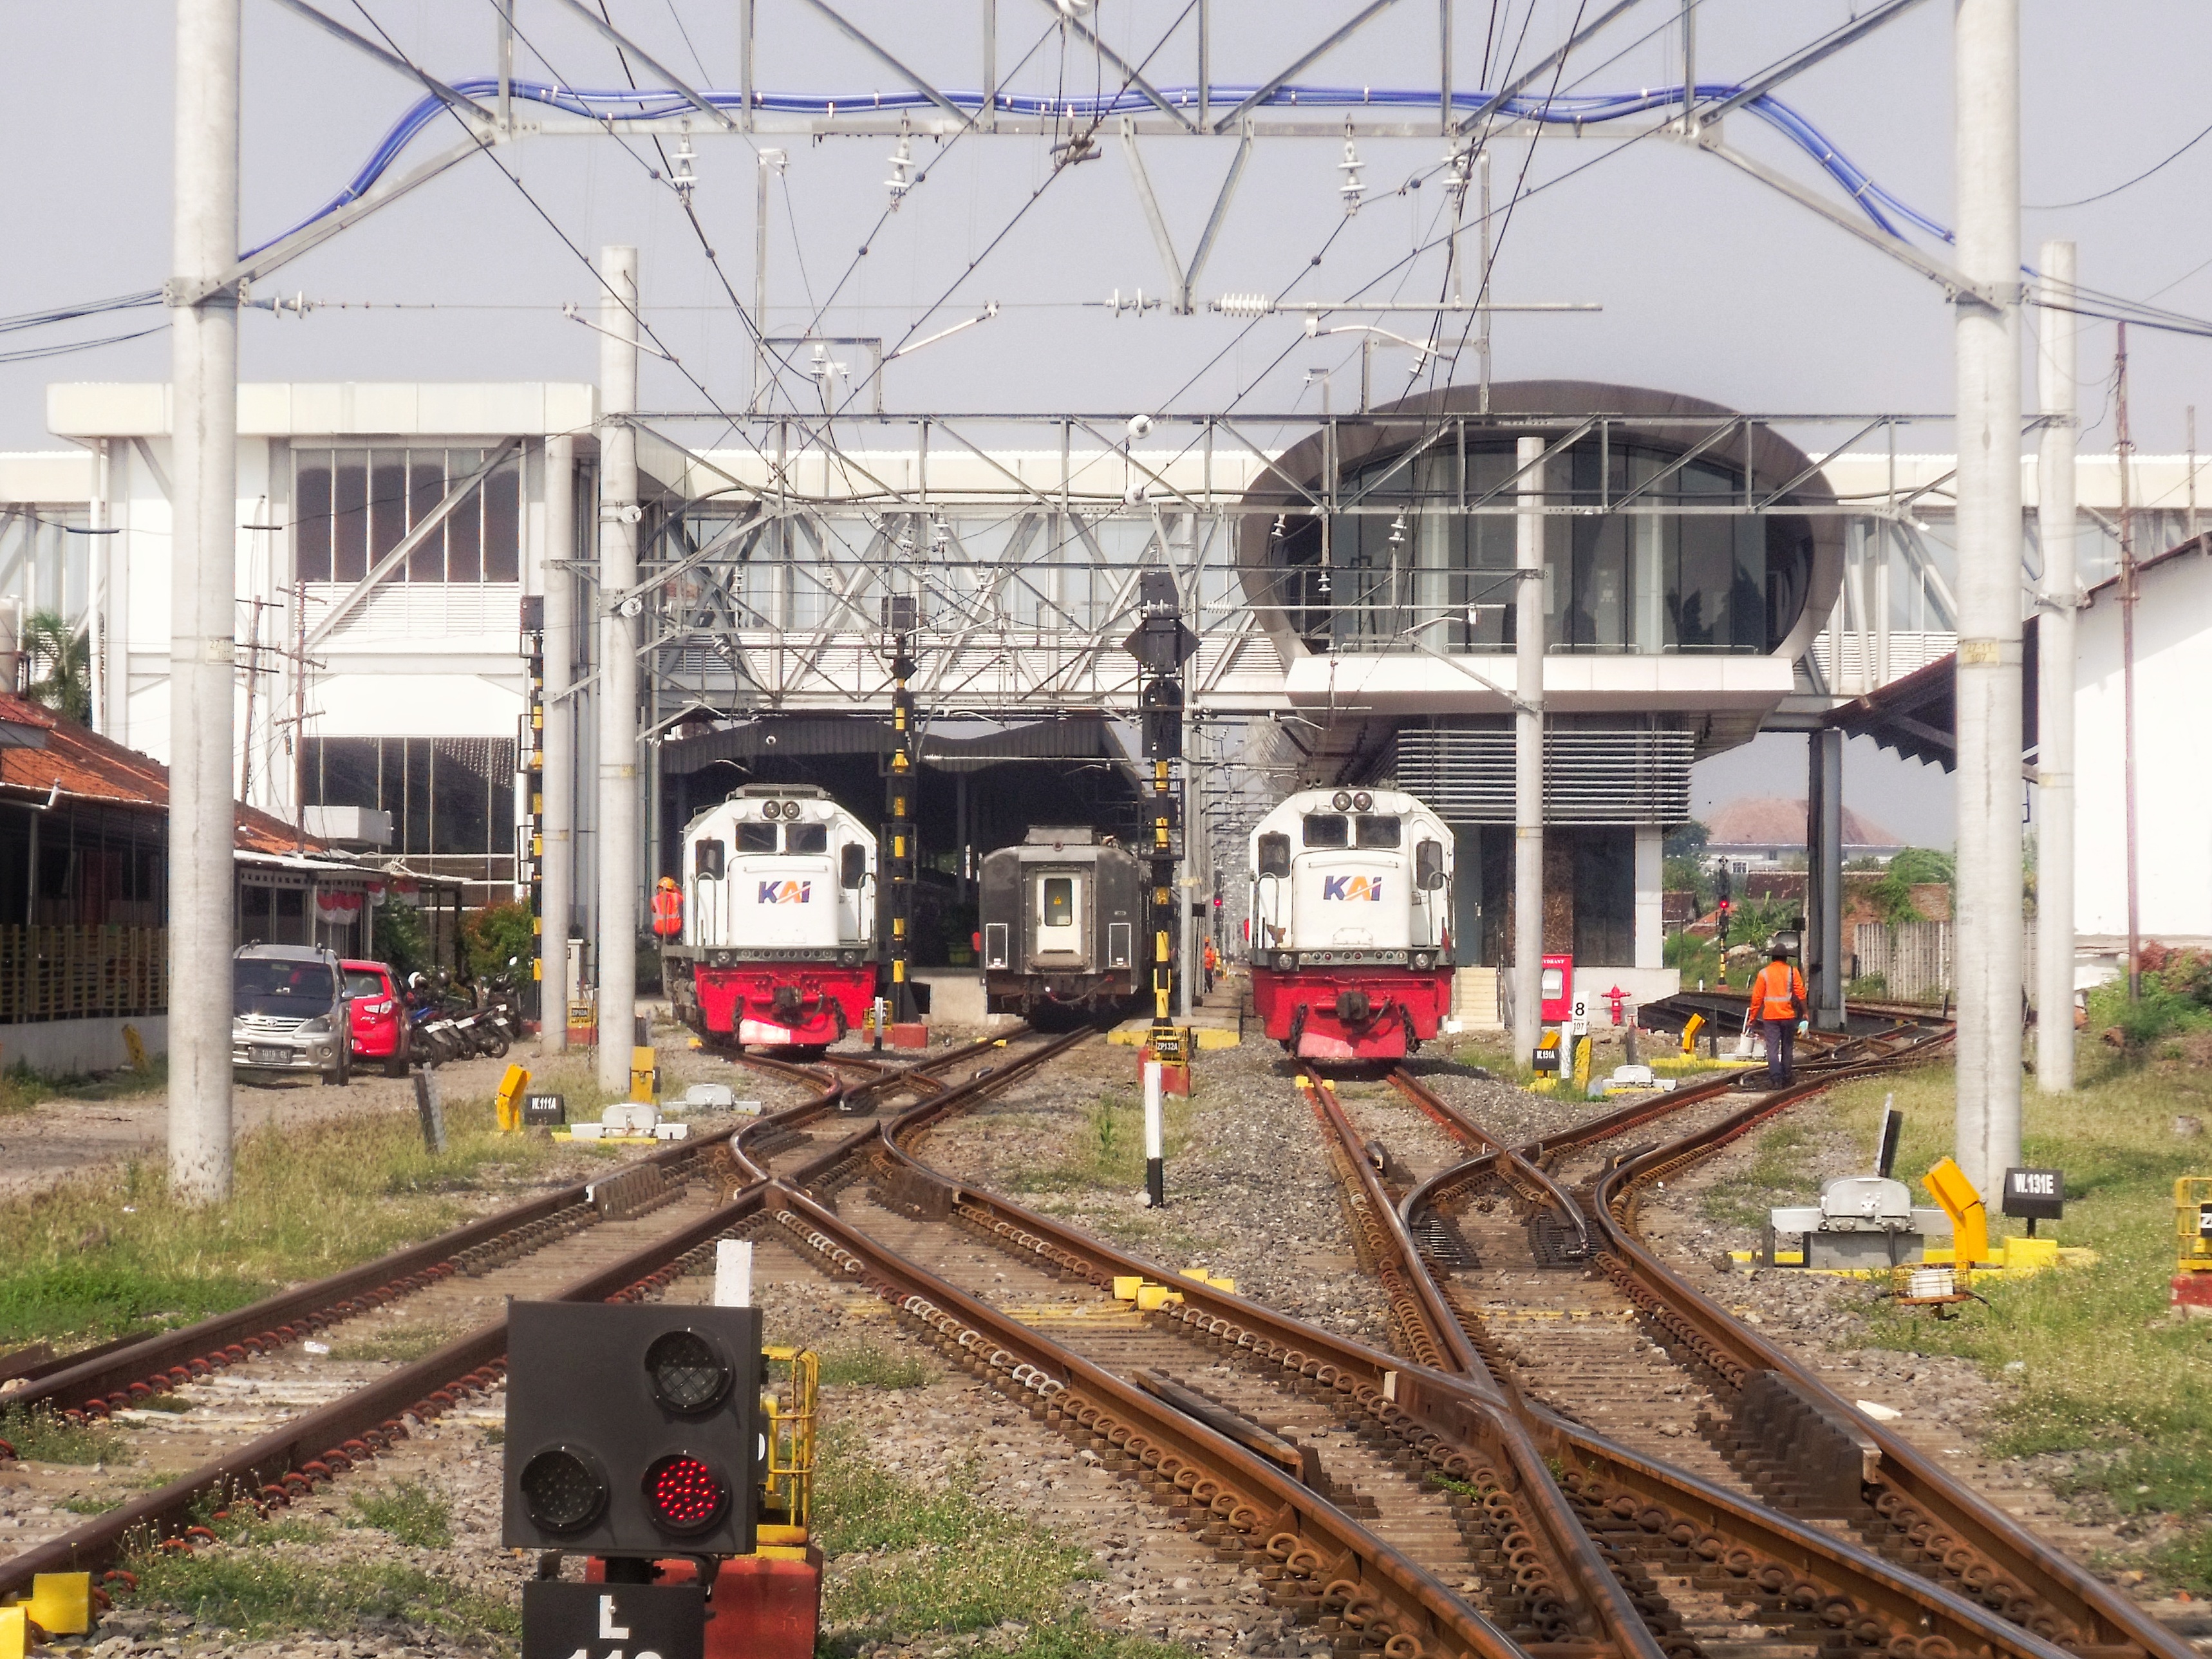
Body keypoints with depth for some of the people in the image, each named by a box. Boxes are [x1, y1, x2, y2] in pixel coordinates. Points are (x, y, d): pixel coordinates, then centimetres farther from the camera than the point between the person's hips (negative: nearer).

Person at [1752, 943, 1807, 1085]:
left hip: (1770, 1016, -1)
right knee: (1787, 1047, 14)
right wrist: (1804, 1012, 11)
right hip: (1788, 1015, 1)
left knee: (1772, 1048, -4)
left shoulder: (1764, 973, 1)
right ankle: (1786, 1077, 19)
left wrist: (1753, 1016, 7)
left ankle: (1775, 1079, -14)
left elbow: (1757, 997, 0)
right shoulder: (1792, 972, 1)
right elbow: (1800, 993, 0)